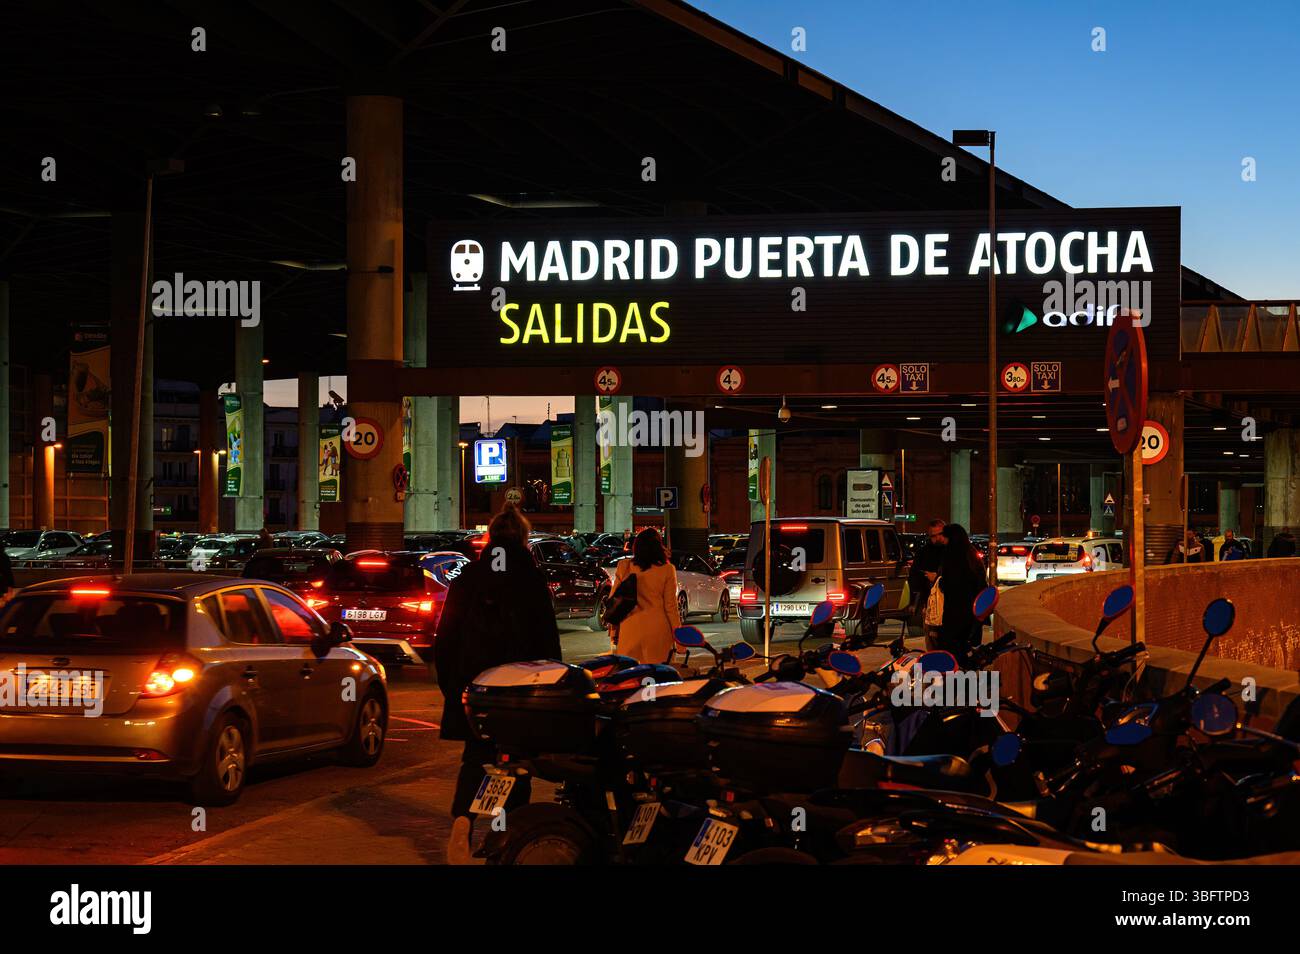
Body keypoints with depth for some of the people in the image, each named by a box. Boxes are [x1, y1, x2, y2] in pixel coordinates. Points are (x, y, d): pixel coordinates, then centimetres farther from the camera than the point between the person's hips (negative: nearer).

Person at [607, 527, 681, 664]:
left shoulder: (623, 567, 1)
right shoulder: (667, 570, -5)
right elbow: (670, 606, -2)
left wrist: (613, 632, 14)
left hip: (629, 629, 1)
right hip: (657, 631, -1)